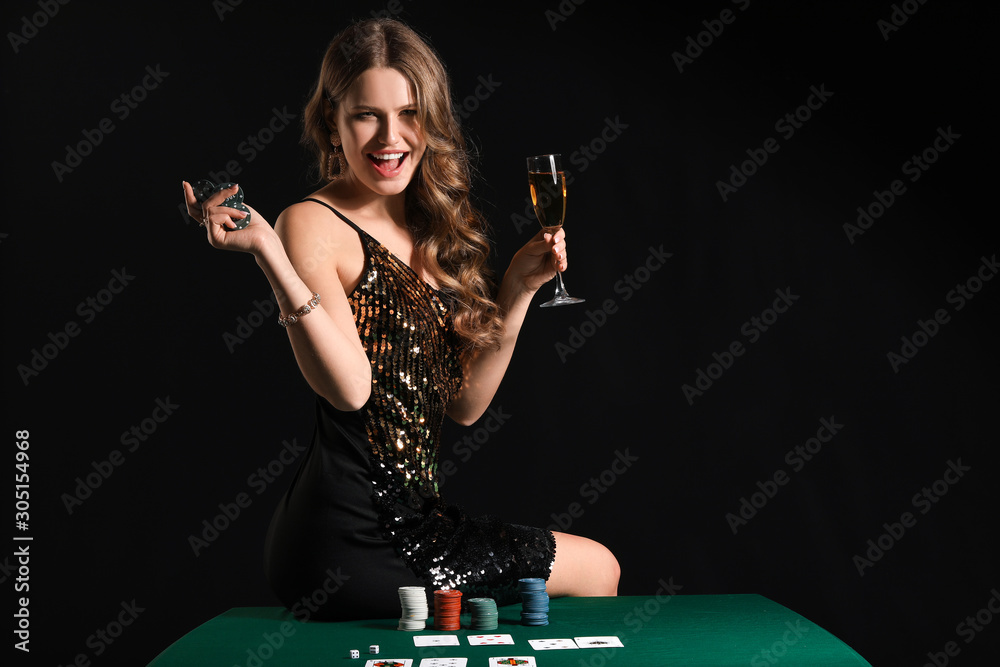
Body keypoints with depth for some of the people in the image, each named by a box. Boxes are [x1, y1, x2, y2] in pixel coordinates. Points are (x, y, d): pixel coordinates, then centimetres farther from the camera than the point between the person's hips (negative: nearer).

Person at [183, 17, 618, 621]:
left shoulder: (432, 232, 12)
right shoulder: (313, 224, -10)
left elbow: (464, 404, 11)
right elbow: (349, 387, -23)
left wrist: (517, 291, 5)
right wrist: (265, 249, -28)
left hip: (413, 517, 8)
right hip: (347, 537, -7)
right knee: (596, 569, 3)